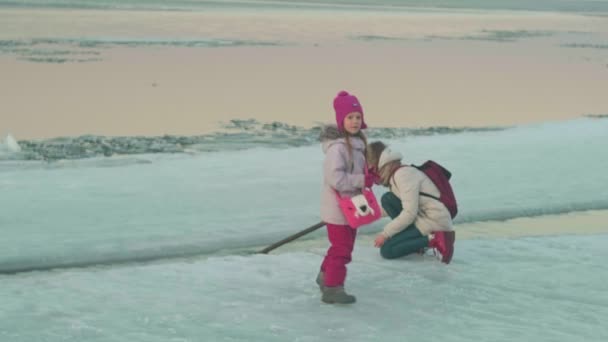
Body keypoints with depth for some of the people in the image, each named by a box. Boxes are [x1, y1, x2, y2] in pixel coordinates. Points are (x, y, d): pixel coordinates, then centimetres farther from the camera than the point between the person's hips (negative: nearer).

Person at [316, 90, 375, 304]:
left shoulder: (357, 143, 9)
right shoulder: (337, 147, -22)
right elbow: (335, 178, -29)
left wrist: (369, 179, 1)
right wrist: (362, 181, -24)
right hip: (337, 205, -10)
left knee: (344, 244, 21)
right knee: (342, 247, -4)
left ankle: (325, 276, 38)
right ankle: (332, 289, 4)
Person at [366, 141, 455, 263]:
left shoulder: (403, 174, -17)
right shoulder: (395, 174, 13)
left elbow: (409, 213, -22)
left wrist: (385, 234, -14)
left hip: (435, 223, -10)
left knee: (386, 250, -12)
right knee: (387, 199, 3)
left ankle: (434, 239, -13)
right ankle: (418, 240, 3)